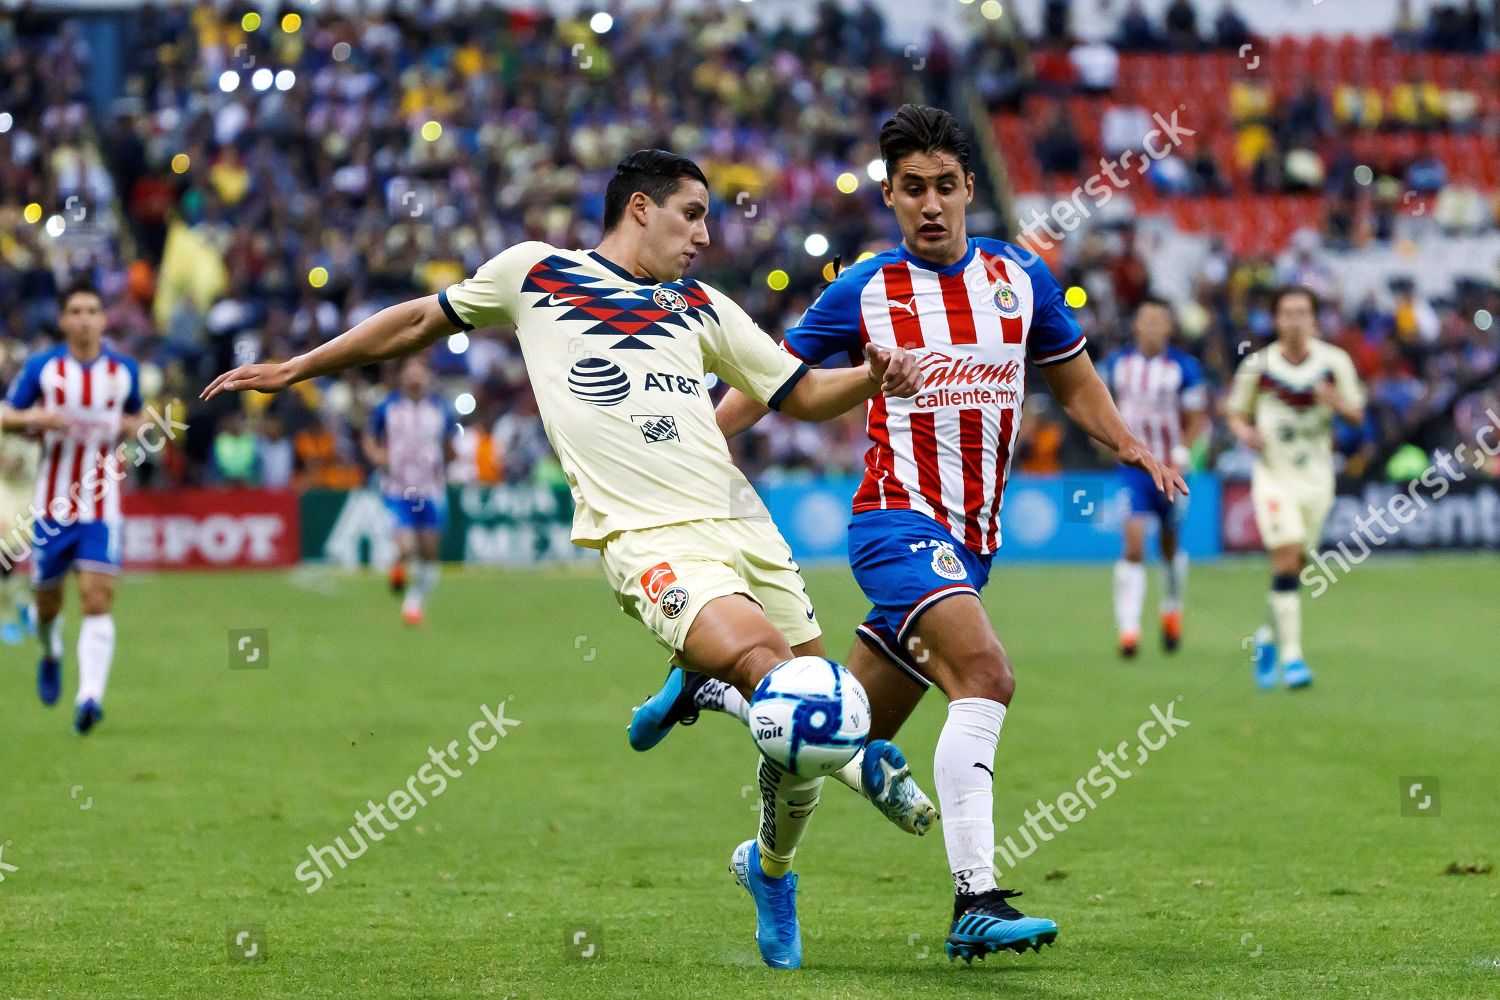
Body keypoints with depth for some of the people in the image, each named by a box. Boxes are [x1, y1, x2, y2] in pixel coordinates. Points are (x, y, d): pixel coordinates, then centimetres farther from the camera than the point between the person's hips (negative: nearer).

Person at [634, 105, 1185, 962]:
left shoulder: (1022, 277, 8)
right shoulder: (864, 292, 0)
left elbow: (1075, 383, 20)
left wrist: (1127, 445, 2)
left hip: (969, 544, 5)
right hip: (898, 520, -5)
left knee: (852, 734, 12)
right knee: (987, 675, -29)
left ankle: (721, 689, 40)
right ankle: (976, 901, -33)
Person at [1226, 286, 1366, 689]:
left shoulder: (1335, 362, -3)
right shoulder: (1257, 365, -6)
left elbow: (1357, 415, 2)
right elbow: (1235, 411, 6)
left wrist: (1336, 401, -20)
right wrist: (1243, 430, -17)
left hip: (1317, 476, 3)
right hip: (1273, 476, -2)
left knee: (1294, 566, 9)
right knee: (1287, 558, -18)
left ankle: (1269, 637, 34)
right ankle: (1291, 655, -18)